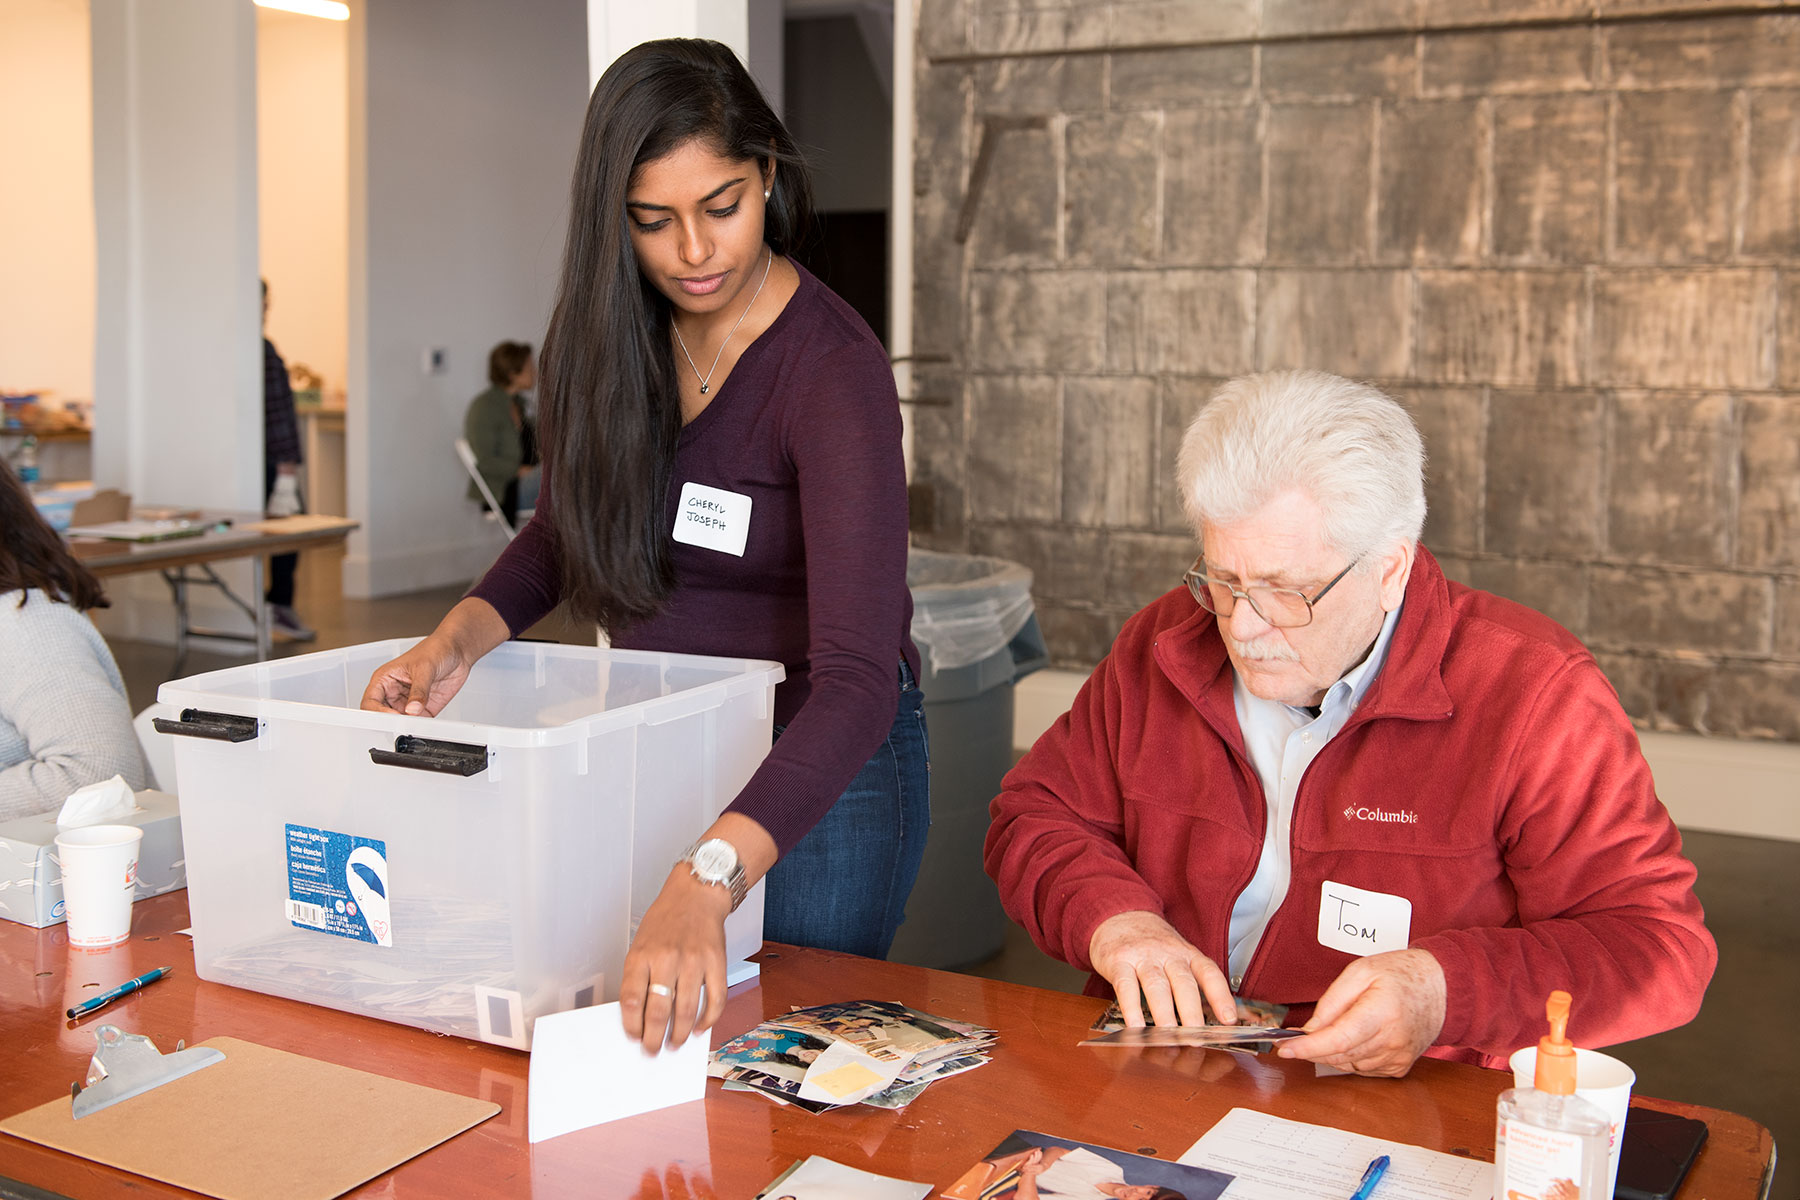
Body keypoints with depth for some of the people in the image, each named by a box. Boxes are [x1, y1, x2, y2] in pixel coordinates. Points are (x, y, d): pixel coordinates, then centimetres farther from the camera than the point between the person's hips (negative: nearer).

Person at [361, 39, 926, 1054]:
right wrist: (462, 636, -13)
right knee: (630, 1035, 19)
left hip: (816, 765, -5)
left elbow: (856, 679, -36)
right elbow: (563, 527, 9)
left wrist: (705, 883, -49)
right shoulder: (612, 335, -6)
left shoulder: (833, 369, -26)